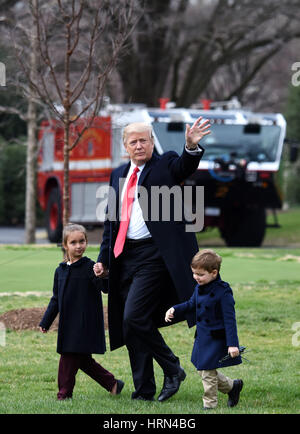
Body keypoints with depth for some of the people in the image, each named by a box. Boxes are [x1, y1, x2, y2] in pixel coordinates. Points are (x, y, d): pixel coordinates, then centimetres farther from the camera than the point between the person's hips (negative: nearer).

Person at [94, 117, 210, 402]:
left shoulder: (165, 165, 0)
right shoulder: (118, 175, 16)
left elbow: (185, 167, -23)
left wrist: (191, 147, -45)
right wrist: (103, 258, 15)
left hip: (154, 255, -7)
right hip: (125, 256, 7)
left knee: (135, 318, -16)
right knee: (130, 324, 7)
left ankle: (172, 370, 1)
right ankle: (143, 390, 15)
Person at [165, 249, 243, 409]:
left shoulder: (223, 292, -20)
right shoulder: (199, 288, 3)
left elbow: (229, 319, -20)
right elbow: (191, 304, 23)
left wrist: (232, 344, -24)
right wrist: (174, 310, 7)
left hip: (217, 339, -8)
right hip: (202, 336, 8)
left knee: (208, 372, -3)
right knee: (203, 370, 16)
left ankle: (209, 404, 12)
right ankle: (232, 386, 34)